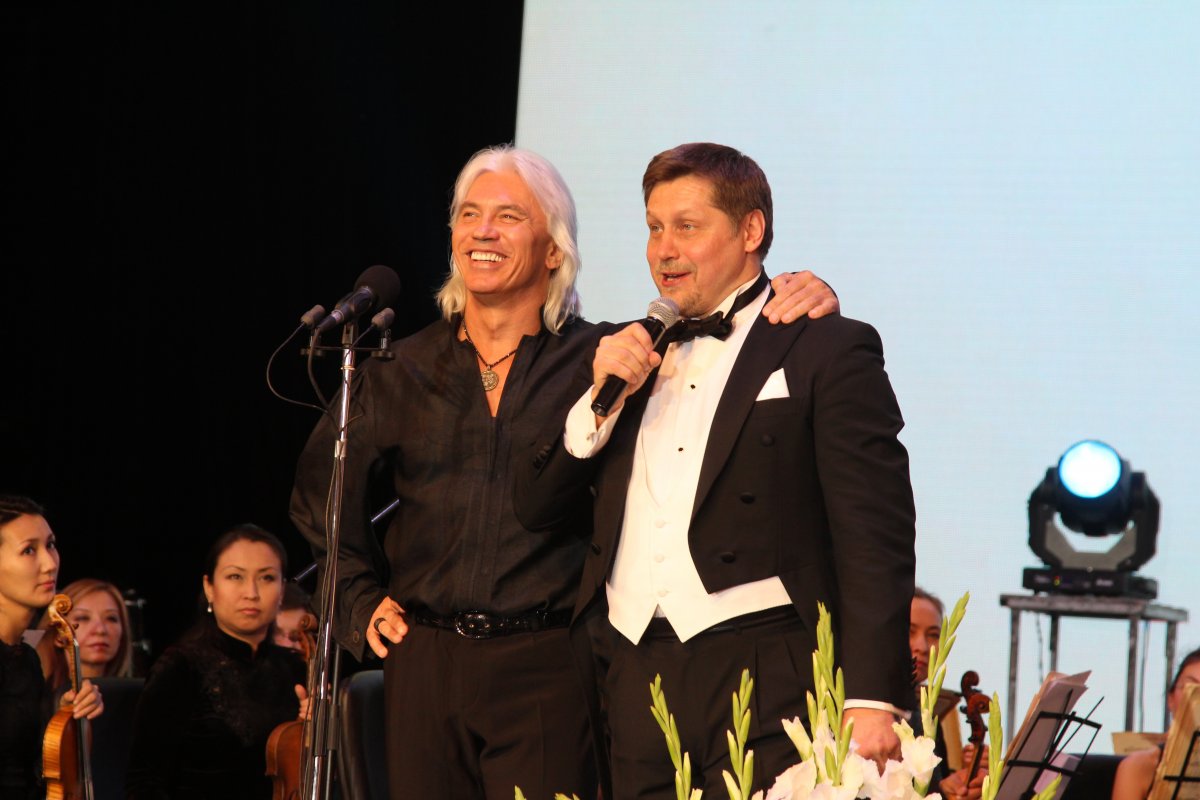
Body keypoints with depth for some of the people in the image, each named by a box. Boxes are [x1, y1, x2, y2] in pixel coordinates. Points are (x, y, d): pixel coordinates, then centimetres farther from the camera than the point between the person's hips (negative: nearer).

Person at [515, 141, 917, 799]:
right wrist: (602, 398, 0)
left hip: (766, 674, -5)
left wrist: (872, 699, -17)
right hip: (638, 682, 5)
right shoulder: (629, 353, 19)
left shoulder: (828, 349, 1)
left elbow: (874, 537, -7)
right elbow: (535, 507, 17)